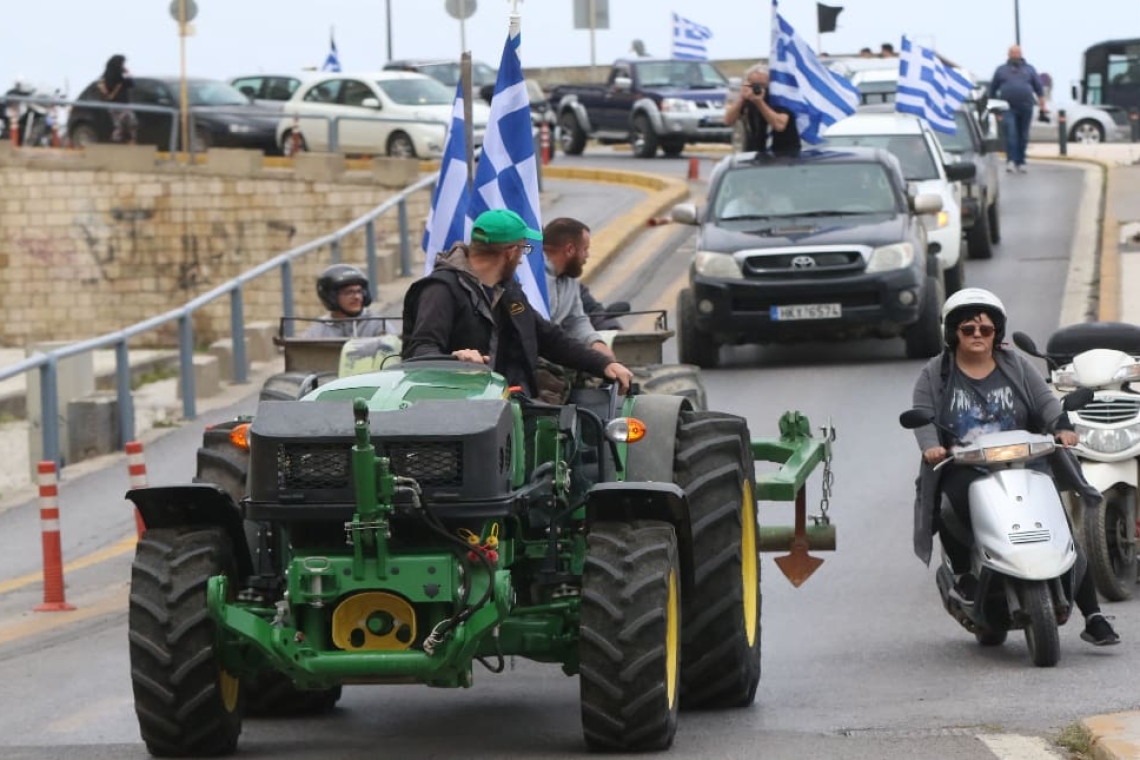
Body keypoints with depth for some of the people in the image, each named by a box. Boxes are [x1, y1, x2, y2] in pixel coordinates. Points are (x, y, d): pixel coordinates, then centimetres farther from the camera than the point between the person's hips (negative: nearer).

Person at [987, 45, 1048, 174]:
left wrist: (1043, 107, 6)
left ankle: (1020, 162, 12)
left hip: (1025, 108, 2)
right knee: (1010, 134, -16)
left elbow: (1039, 89, 13)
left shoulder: (1029, 70, 15)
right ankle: (1010, 161, -18)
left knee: (1023, 136, 5)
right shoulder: (1001, 70, 13)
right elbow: (991, 90, 15)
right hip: (1008, 108, -2)